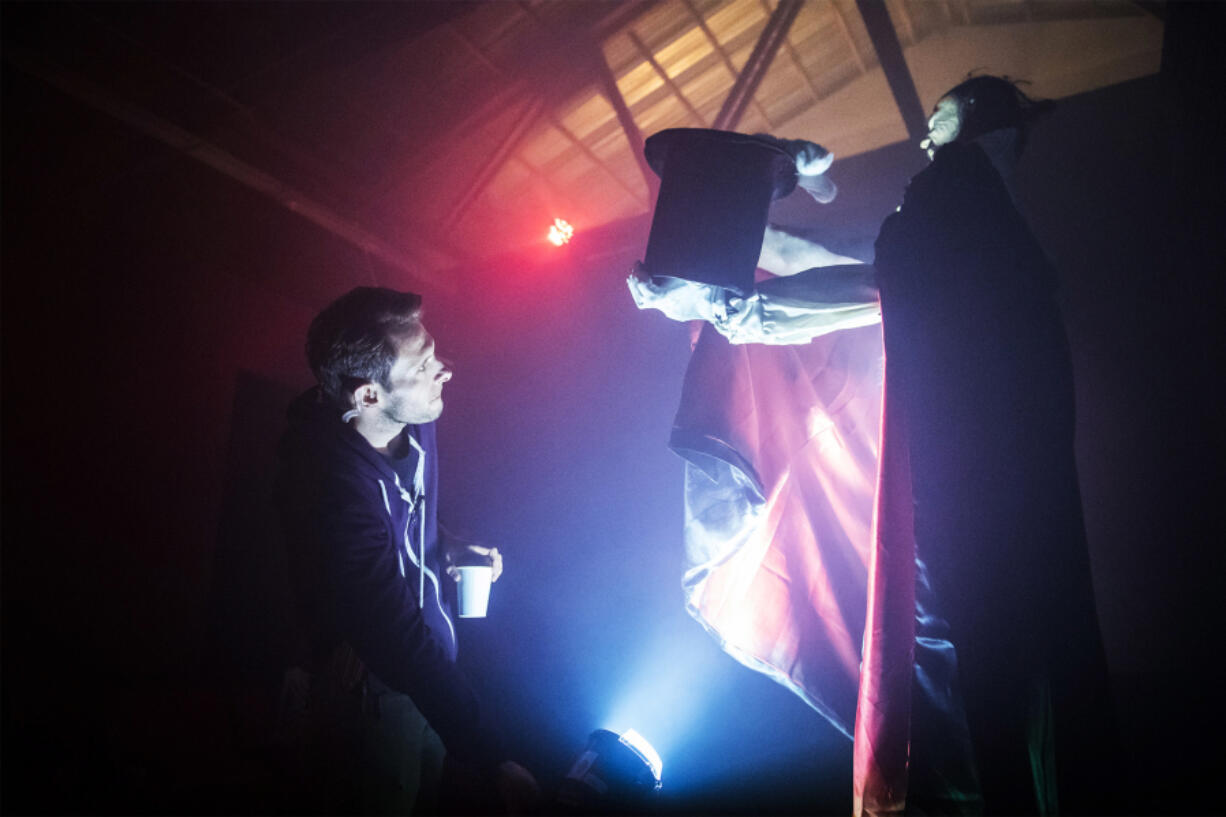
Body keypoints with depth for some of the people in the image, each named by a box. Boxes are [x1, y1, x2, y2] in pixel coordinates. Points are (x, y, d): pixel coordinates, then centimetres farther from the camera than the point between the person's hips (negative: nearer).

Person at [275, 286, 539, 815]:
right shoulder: (335, 487, -34)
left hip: (424, 669, 7)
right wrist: (491, 762, -37)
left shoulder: (413, 426, -9)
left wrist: (447, 550, -3)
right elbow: (396, 642, -37)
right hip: (372, 688, -7)